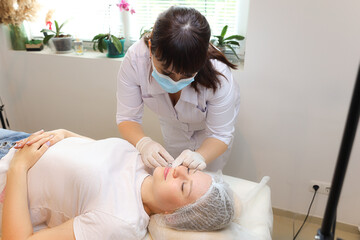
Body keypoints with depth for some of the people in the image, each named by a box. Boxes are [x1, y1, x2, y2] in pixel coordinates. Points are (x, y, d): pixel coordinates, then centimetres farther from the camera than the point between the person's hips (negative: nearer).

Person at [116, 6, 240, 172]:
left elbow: (220, 134, -29)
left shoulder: (218, 75, -41)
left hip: (210, 122, -1)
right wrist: (143, 143, -49)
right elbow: (127, 118, -28)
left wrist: (200, 156, -51)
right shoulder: (135, 59, -37)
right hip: (172, 125, 2)